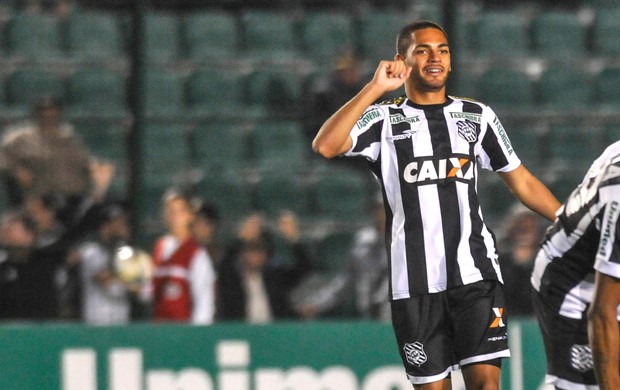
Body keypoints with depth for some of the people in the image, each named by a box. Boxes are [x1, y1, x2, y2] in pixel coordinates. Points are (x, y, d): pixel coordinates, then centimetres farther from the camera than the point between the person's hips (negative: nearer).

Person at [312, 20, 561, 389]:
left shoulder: (477, 116, 14)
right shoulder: (383, 119, 7)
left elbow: (522, 182, 19)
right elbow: (325, 146, -12)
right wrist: (376, 89, -12)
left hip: (476, 270, 1)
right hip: (415, 281, -1)